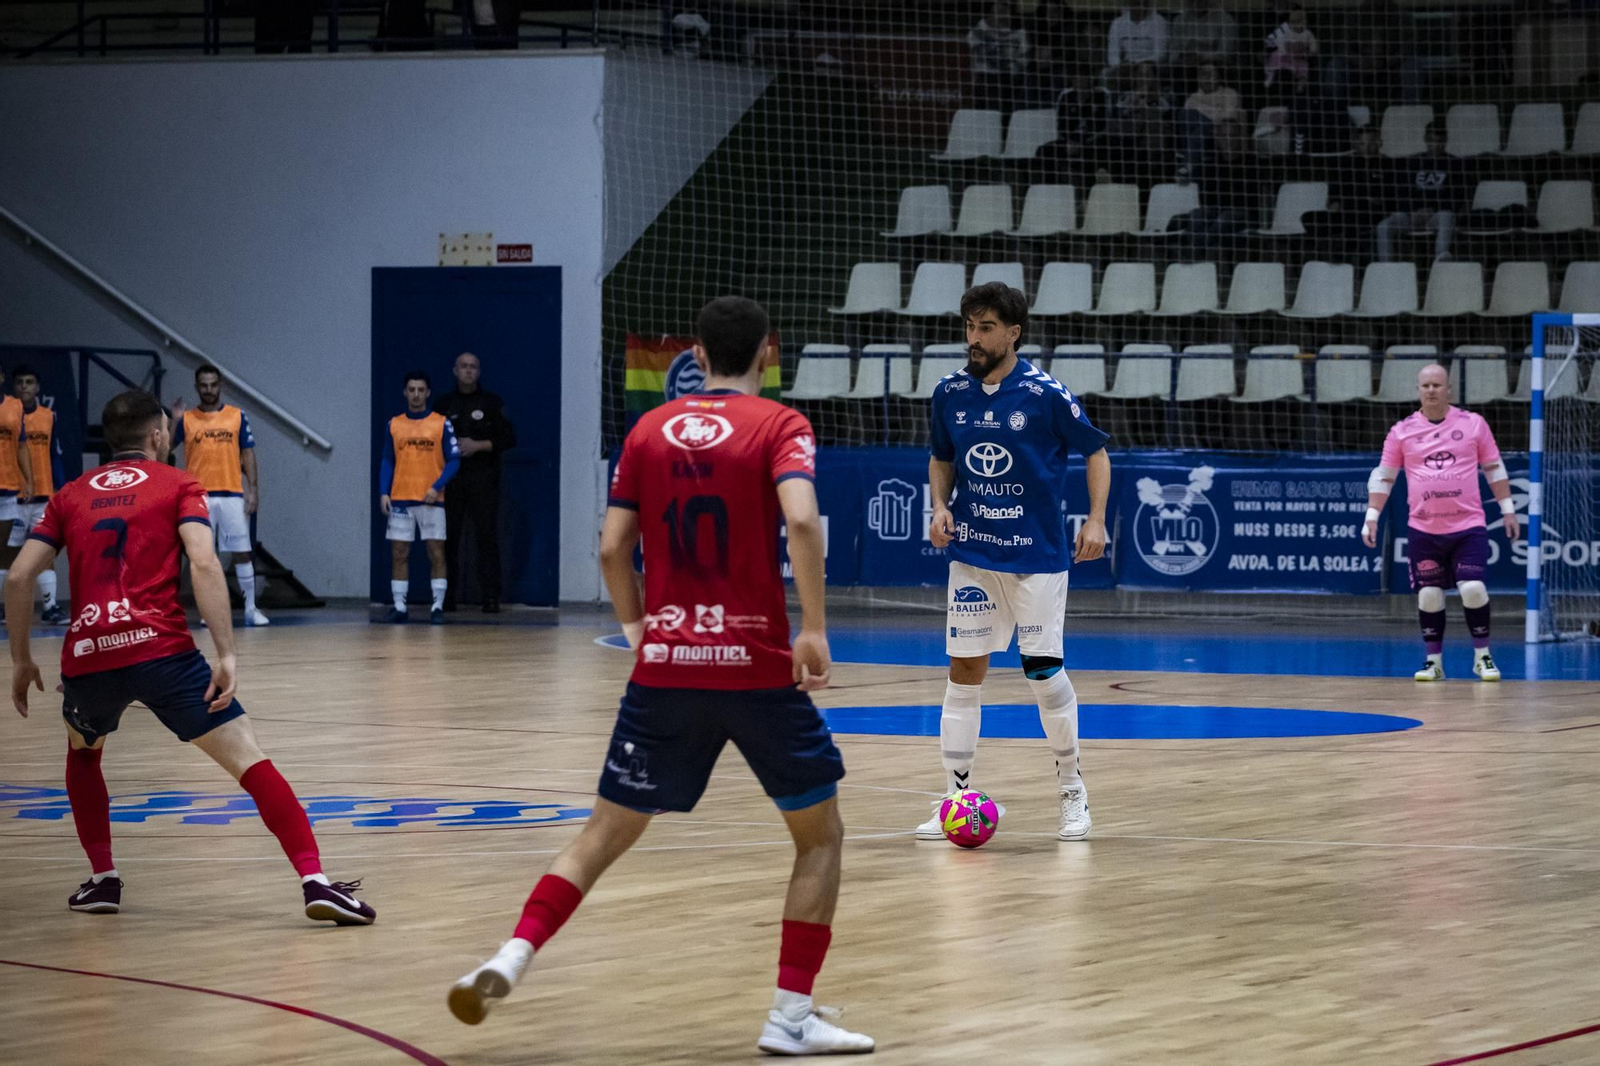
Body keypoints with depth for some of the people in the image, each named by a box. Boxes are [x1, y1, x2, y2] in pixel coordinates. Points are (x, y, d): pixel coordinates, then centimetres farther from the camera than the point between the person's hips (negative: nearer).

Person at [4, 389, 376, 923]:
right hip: (161, 650, -3)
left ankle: (103, 879, 26)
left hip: (87, 656, 3)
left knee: (83, 751, 34)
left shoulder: (71, 494, 21)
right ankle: (314, 880, -19)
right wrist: (226, 654, -11)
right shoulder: (178, 485, 12)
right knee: (249, 759, -4)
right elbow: (203, 564, -6)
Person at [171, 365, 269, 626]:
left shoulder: (237, 416, 7)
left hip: (232, 495, 0)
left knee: (242, 553, -2)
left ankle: (251, 609, 3)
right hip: (199, 496, 0)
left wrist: (253, 490, -2)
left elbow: (248, 455, 6)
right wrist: (174, 421, -15)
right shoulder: (186, 419, 5)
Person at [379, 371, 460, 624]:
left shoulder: (441, 424, 2)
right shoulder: (394, 425, 9)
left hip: (431, 500, -2)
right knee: (399, 554, 0)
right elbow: (387, 462, 11)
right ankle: (399, 607, 3)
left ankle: (438, 606, 1)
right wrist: (383, 493, -2)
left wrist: (437, 487, -14)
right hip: (400, 499, 2)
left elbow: (454, 460, -1)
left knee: (436, 553, -3)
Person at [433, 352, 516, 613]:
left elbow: (508, 439, 2)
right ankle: (447, 596, 4)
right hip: (451, 480, 2)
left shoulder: (491, 402, 6)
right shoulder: (443, 404, 13)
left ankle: (490, 596, -7)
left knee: (487, 537, -7)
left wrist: (478, 446, -9)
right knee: (448, 537, -1)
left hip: (483, 480, -2)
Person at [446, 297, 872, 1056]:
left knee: (605, 833, 14)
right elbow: (801, 518, -20)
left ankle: (509, 961, -3)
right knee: (820, 834, 12)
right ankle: (791, 1016, 6)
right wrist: (814, 627, -16)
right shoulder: (779, 426, -2)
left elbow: (612, 546, 5)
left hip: (664, 665, 3)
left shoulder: (649, 430, 8)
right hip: (757, 666, -3)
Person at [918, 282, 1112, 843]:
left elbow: (1096, 452, 0)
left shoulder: (1047, 395, -10)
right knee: (964, 670, 1)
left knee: (1042, 667, -3)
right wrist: (940, 506, -2)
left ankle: (1071, 785, 16)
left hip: (1037, 555, -3)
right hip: (972, 554, 3)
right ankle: (956, 797, 7)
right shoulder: (949, 394, 1)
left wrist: (1096, 520, -11)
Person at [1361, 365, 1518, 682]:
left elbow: (1494, 469, 10)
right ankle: (1433, 661, 14)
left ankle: (1482, 656, 6)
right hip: (1424, 531, 1)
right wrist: (1372, 516, 0)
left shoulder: (1473, 424, 2)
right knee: (1429, 596, 2)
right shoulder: (1402, 431, 3)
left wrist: (1507, 509, 8)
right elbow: (1383, 476, 8)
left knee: (1473, 589, -11)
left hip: (1468, 527, -1)